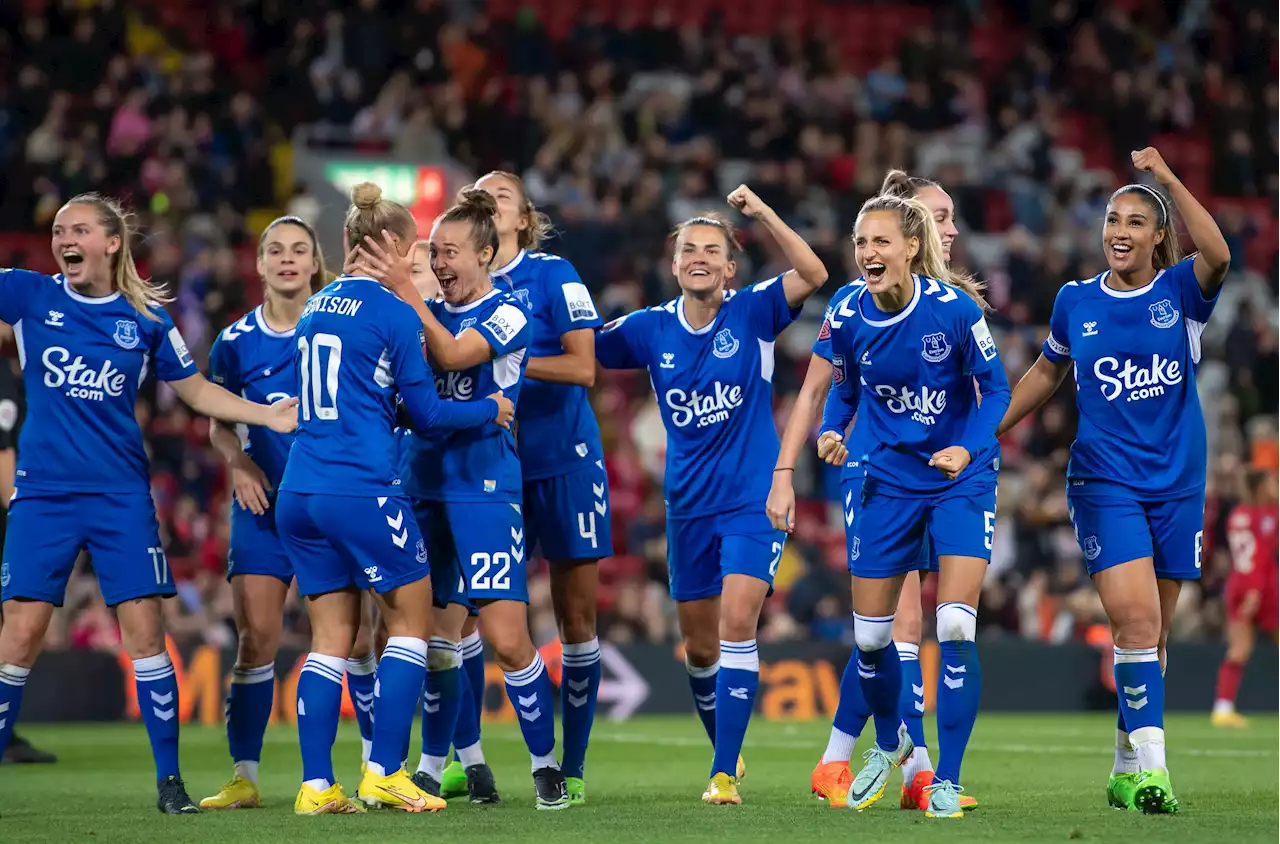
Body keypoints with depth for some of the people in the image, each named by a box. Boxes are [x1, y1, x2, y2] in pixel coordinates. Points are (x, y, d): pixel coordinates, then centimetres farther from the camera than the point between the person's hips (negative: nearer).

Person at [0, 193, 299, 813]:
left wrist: (267, 414, 3)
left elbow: (197, 391, 13)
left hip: (121, 495, 0)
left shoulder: (147, 318, 5)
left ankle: (169, 779, 5)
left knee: (144, 627, -4)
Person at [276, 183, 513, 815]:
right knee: (411, 621, 6)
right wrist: (491, 410, 12)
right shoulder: (392, 312, -7)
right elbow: (427, 412, -3)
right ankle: (384, 773, 0)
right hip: (364, 491, -7)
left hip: (298, 494, 7)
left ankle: (316, 785, 2)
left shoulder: (315, 307, 14)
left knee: (331, 638, 9)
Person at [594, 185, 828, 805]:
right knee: (700, 647, 12)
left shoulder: (753, 313, -6)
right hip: (688, 508, 4)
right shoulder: (650, 329, 2)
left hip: (752, 502, -4)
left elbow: (813, 275, -21)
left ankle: (725, 774, -16)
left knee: (737, 625, -18)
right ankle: (726, 748, 35)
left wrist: (762, 214, -27)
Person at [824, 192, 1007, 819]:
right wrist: (830, 433, -13)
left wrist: (968, 448, -24)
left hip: (960, 479, -3)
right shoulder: (847, 319, -9)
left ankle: (946, 779, -3)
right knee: (869, 634, 8)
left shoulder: (955, 308, -19)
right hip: (888, 482, 3)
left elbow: (995, 389, -9)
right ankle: (889, 744, 38)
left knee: (955, 629, -14)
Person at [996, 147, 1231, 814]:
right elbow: (1047, 372, 20)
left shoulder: (1181, 293, -1)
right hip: (1104, 480, -1)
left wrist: (1166, 177, -25)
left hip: (1177, 483, 1)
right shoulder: (1076, 301, 4)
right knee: (1135, 619, -17)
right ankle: (1150, 768, -19)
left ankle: (1128, 771, 20)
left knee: (1151, 632, 8)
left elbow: (1217, 255, -24)